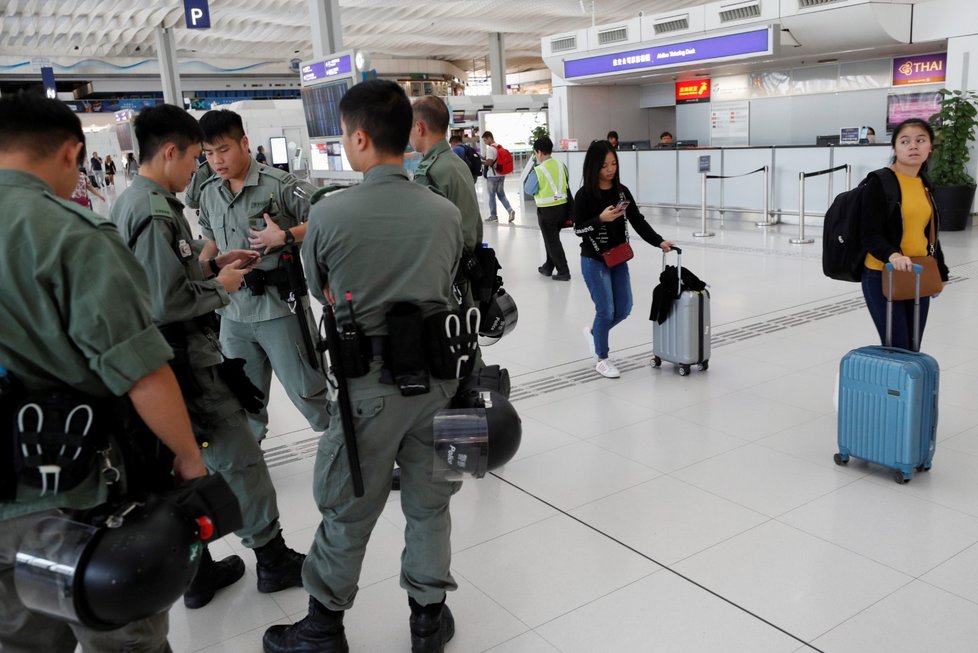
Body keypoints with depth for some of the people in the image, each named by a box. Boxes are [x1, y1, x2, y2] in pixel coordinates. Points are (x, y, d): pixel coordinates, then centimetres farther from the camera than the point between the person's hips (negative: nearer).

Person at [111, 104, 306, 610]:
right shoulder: (156, 213, -21)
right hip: (185, 364, -10)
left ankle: (197, 573, 30)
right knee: (240, 460, 4)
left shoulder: (128, 202, 10)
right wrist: (221, 286, -11)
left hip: (164, 361, 10)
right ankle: (273, 559, 20)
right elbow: (167, 303, -26)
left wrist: (211, 265, 11)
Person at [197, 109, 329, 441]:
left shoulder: (279, 184, -13)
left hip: (279, 306, -6)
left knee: (306, 389, 3)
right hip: (234, 311, 6)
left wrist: (284, 237, -22)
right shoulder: (208, 194, 7)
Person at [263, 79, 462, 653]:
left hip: (369, 382, -3)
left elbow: (325, 294, 2)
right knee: (429, 502, 18)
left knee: (347, 510, 13)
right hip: (436, 374, 4)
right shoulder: (447, 213, -3)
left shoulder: (329, 214, -12)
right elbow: (447, 290, 7)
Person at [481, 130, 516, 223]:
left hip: (492, 175, -7)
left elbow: (489, 162, -20)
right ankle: (510, 210, -6)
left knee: (492, 196, 3)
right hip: (501, 174, 7)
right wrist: (484, 158, 14)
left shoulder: (490, 148, -15)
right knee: (501, 194, 11)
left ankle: (493, 216, 9)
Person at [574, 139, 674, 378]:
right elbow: (578, 229, -12)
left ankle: (593, 331, 36)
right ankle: (602, 359, 14)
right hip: (593, 261, -5)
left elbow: (638, 222, 1)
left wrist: (659, 241, -11)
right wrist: (600, 219, -26)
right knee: (606, 310, -4)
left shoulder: (622, 192, 2)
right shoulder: (584, 195, -12)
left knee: (624, 308, 8)